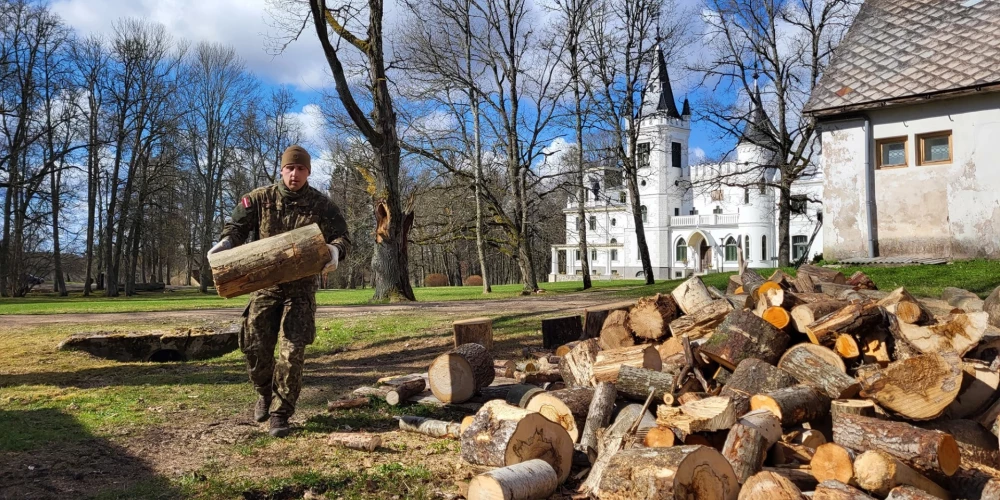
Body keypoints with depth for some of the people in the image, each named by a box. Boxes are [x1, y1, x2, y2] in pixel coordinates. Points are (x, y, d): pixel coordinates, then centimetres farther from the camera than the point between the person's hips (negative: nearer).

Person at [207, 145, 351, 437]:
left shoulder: (322, 205, -5)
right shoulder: (260, 199, -1)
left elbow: (342, 237, -6)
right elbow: (238, 225, 5)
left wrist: (335, 251, -30)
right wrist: (226, 243, -17)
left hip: (301, 289, -2)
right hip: (265, 284, 2)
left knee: (292, 351, -6)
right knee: (254, 345, 1)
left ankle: (281, 414, 6)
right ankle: (264, 393, 30)